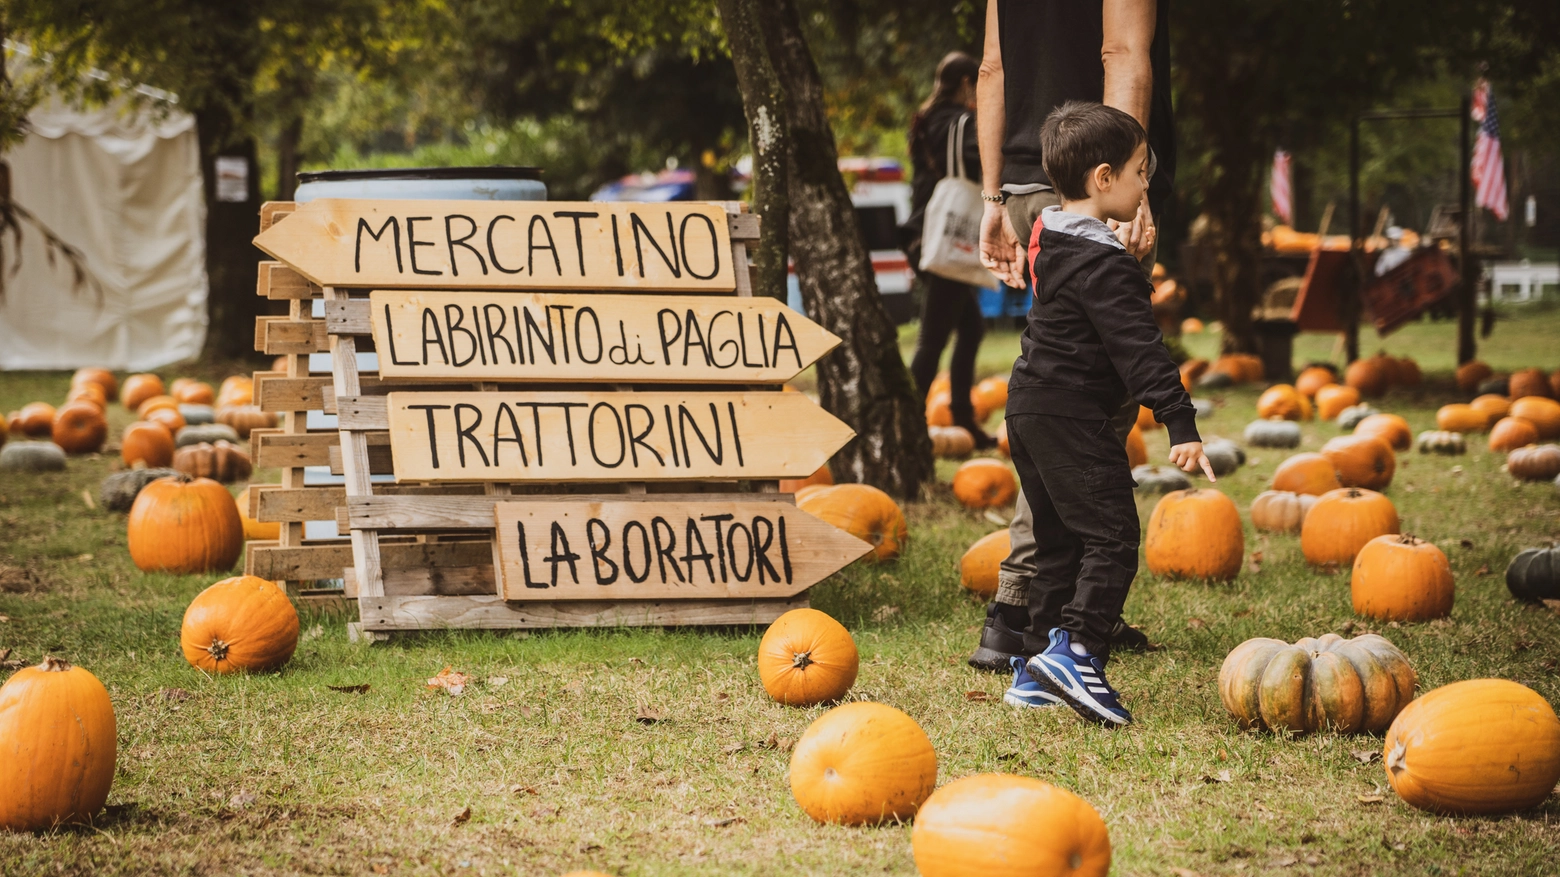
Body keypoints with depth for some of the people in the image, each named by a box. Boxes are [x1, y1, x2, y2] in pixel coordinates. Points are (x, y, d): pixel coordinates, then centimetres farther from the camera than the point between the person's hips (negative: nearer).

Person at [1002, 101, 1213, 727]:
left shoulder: (1050, 238, 11)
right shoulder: (1102, 264, -19)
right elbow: (1138, 348, -25)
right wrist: (1181, 424, -27)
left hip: (1030, 406, 10)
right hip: (1073, 415, -10)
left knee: (1058, 540, 15)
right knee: (1110, 536, -10)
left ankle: (1040, 665, 17)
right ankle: (1075, 651, -22)